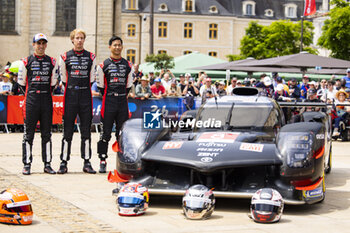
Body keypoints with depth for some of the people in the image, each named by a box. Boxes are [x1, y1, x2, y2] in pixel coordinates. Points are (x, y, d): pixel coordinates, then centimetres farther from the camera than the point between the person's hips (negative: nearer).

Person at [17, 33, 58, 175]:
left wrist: (46, 94, 13)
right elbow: (21, 82, 8)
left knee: (46, 134, 6)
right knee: (28, 134, -1)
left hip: (47, 101, 2)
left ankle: (47, 164, 11)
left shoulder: (52, 62, 9)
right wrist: (33, 93, 10)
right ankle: (27, 165, 4)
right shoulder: (26, 62, 2)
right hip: (31, 101, -2)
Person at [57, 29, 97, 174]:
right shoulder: (65, 57, 4)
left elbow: (92, 78, 12)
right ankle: (64, 163, 4)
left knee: (86, 131, 4)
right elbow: (63, 78, 10)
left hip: (86, 97, 1)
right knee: (68, 131, 0)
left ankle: (87, 162, 8)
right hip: (70, 96, -1)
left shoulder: (91, 57, 8)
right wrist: (72, 89, 11)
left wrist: (84, 89, 9)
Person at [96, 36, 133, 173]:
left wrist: (122, 96, 14)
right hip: (108, 102, -2)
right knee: (105, 133, -2)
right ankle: (102, 161, 4)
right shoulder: (103, 65, 2)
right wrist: (109, 97, 10)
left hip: (123, 102, 3)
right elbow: (100, 86, 7)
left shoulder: (128, 65, 10)